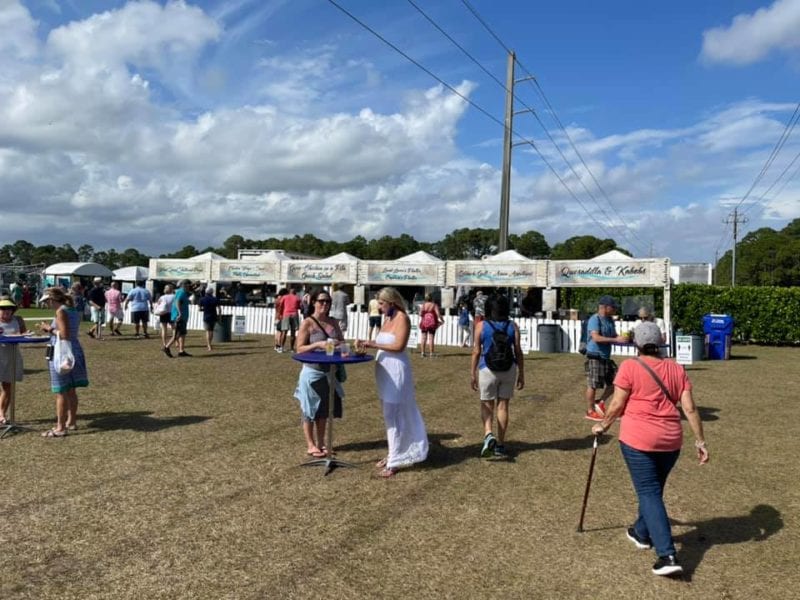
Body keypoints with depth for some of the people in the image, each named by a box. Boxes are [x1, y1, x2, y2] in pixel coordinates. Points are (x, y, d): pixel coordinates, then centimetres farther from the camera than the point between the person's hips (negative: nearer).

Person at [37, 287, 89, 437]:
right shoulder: (73, 311, 11)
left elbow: (64, 335, -22)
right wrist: (51, 330, 12)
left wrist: (50, 329, -8)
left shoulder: (61, 312, -15)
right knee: (71, 390, 17)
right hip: (74, 352, 9)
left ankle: (60, 428, 2)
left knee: (61, 392, -3)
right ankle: (71, 421, 28)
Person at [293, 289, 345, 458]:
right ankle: (310, 445, 17)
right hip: (312, 372, -5)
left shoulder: (333, 322, 7)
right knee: (310, 409, 6)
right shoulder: (307, 323, -10)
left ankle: (321, 442, 27)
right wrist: (318, 345, -25)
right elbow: (300, 349, -12)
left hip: (329, 372, 6)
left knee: (324, 408, 14)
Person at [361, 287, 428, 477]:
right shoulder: (388, 318, 12)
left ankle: (395, 461, 4)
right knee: (390, 414, 15)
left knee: (394, 415, -4)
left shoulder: (402, 318, -13)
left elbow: (399, 346, -21)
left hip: (396, 370, -8)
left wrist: (373, 344, -19)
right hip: (384, 370, 8)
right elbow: (382, 342, 11)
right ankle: (394, 453, 27)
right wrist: (367, 343, -4)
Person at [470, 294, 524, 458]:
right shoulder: (512, 326, 1)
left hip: (488, 369, -2)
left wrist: (473, 374, 4)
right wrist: (521, 374, 9)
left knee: (487, 404, 11)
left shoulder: (481, 326, -3)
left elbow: (476, 351, -4)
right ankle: (500, 445, 16)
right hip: (509, 369, 2)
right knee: (503, 405, 11)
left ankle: (488, 434, -14)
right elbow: (518, 352, 1)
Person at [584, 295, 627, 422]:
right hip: (595, 357, -9)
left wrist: (622, 338, -3)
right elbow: (596, 338, -27)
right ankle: (590, 411, 11)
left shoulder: (610, 320, 11)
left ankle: (600, 403, 22)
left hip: (606, 357, 9)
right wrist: (616, 340, -29)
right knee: (593, 385, -1)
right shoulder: (594, 319, -15)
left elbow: (613, 336, 19)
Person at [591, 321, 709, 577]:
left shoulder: (630, 366, -8)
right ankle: (642, 533, 41)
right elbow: (689, 408, 1)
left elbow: (617, 404, -8)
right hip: (670, 441, 5)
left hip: (638, 439, -5)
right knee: (653, 489, 22)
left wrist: (603, 425, 8)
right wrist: (700, 440, 7)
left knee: (649, 493, 0)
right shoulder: (677, 369, 5)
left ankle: (668, 556, -8)